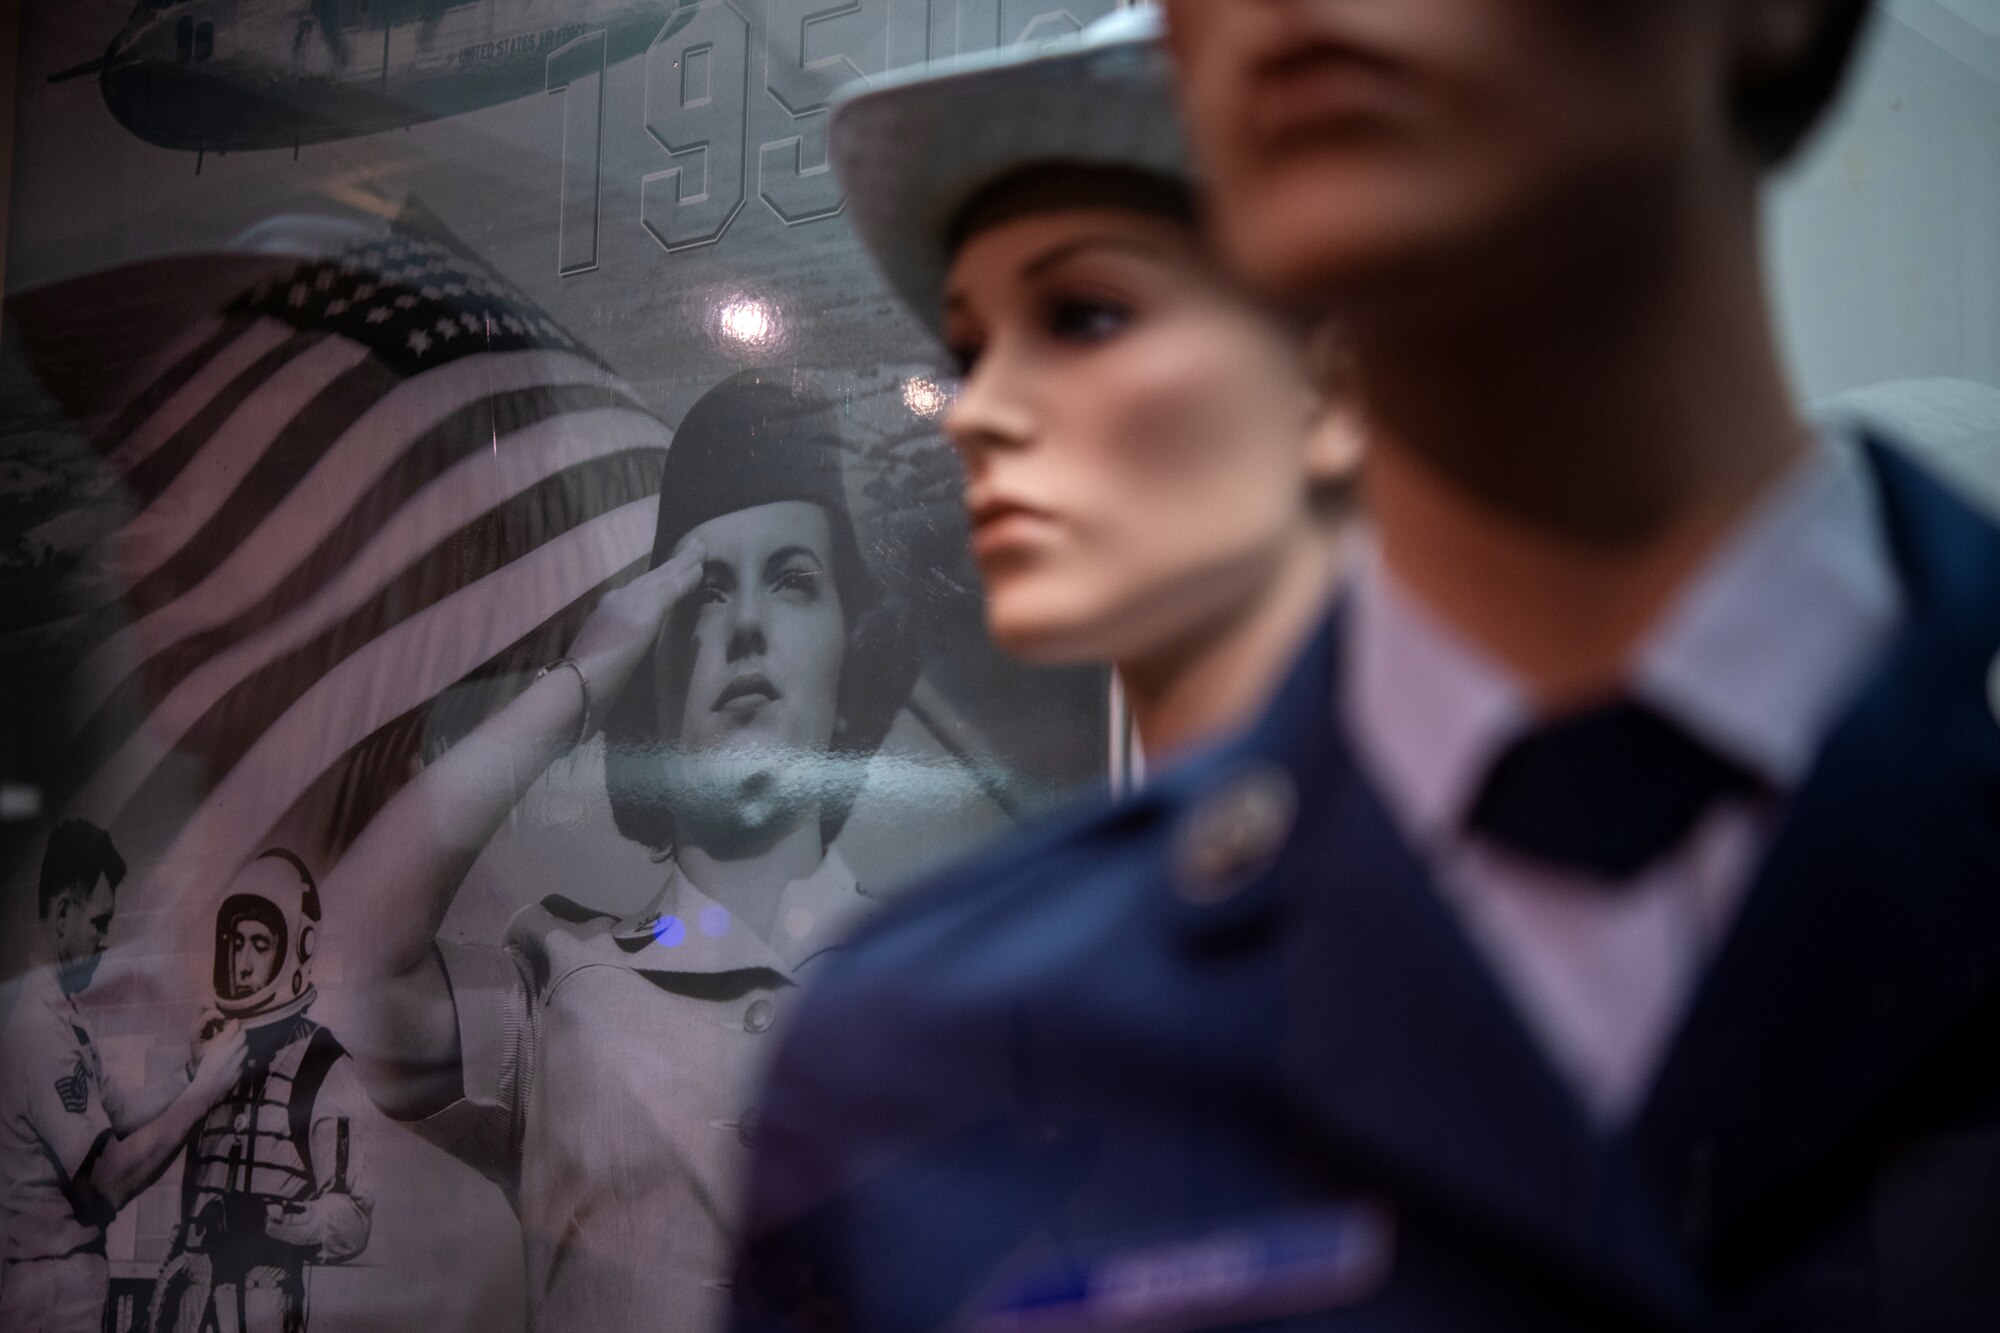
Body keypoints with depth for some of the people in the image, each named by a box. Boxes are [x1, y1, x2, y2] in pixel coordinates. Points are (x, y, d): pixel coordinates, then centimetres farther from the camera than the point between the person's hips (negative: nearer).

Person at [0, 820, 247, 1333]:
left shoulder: (62, 1014, 9)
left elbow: (115, 1110, 15)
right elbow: (112, 1177, -25)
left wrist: (192, 1079, 0)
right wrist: (205, 1089, -18)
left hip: (71, 1267, 10)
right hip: (46, 1291, -10)